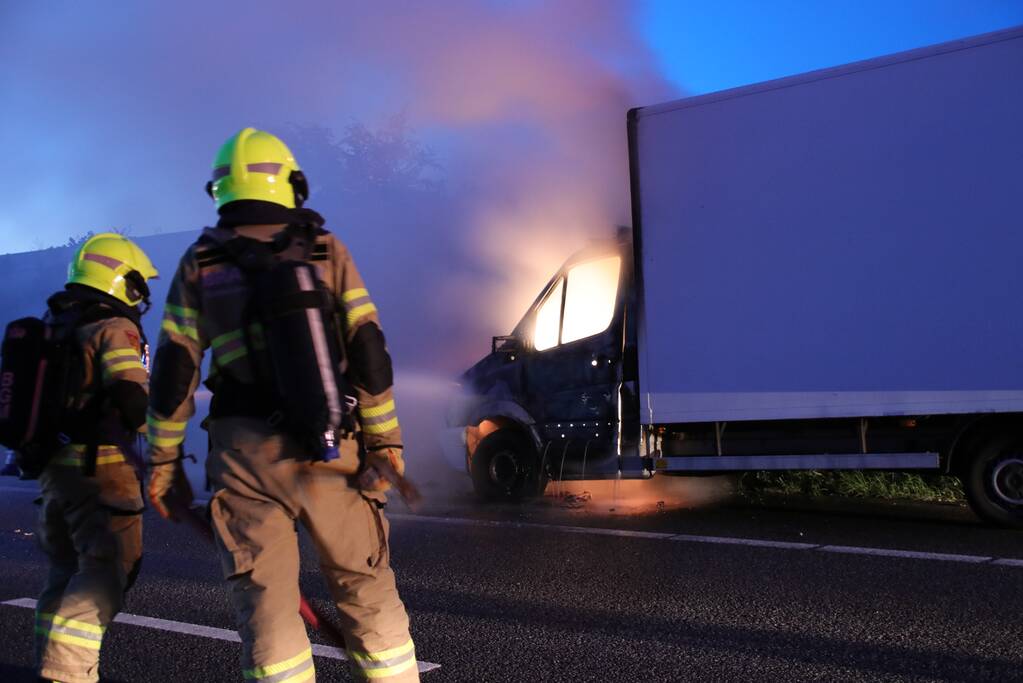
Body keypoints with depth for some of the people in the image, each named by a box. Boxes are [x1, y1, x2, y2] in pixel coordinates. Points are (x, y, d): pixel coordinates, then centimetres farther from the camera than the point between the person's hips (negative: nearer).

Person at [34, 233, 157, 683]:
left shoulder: (52, 327, 16)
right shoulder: (115, 328, -11)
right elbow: (131, 395, -23)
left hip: (52, 467, 9)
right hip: (100, 469, -9)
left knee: (67, 569, 18)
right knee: (106, 570, -4)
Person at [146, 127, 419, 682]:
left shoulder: (200, 262, 6)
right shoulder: (326, 250, 4)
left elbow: (174, 371, 3)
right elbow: (368, 351, -2)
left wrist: (163, 461, 10)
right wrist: (385, 440, 2)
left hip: (244, 451, 0)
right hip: (329, 449, 0)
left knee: (266, 601, 6)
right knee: (367, 589, 11)